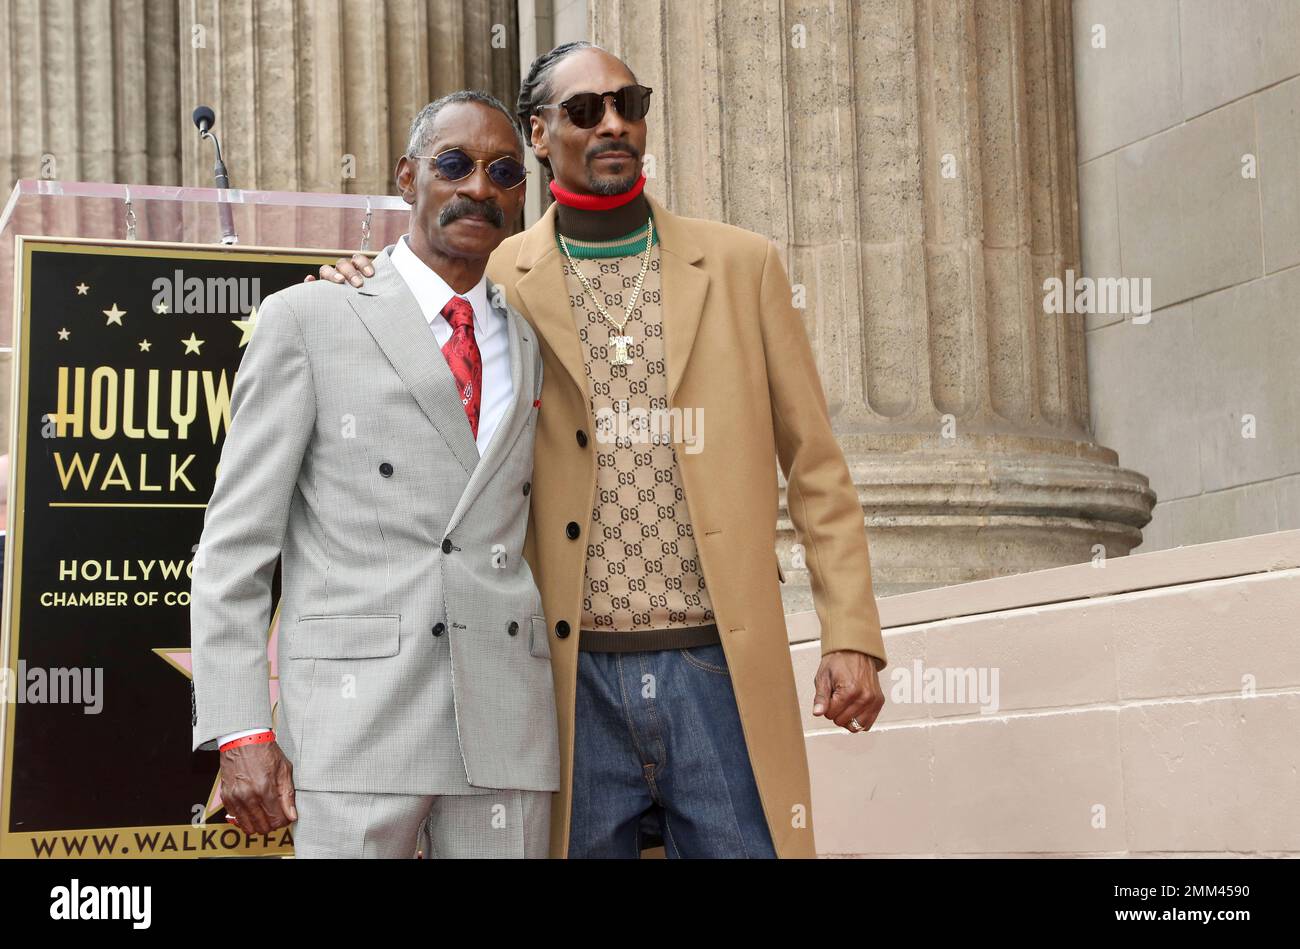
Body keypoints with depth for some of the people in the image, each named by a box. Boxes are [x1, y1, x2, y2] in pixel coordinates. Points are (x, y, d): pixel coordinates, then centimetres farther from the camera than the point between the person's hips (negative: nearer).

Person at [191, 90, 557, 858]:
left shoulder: (534, 345, 18)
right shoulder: (308, 320, 5)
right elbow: (235, 542, 1)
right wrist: (241, 734, -8)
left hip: (509, 726, 4)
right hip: (357, 715, -4)